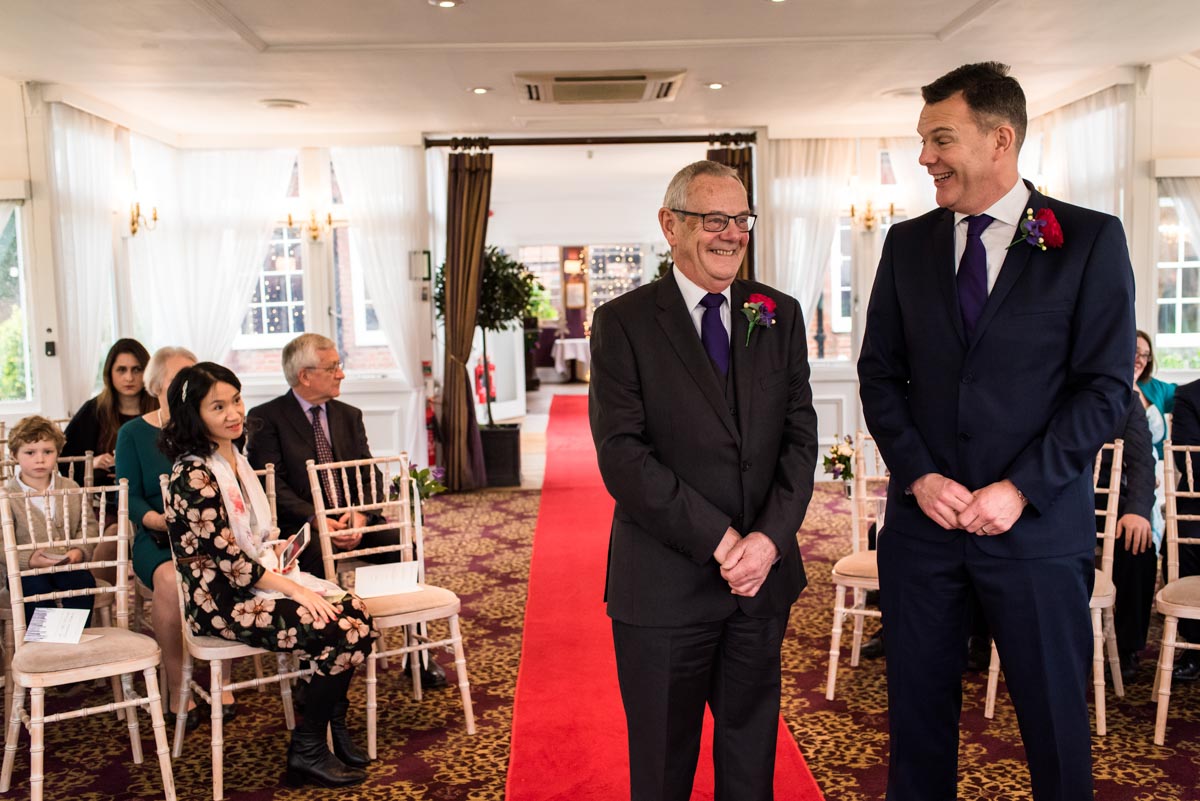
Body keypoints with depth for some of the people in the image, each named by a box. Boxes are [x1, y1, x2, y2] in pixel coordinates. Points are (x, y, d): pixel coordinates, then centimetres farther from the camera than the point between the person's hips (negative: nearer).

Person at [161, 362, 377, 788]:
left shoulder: (235, 458, 9)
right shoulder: (193, 475, -18)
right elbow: (227, 560, -20)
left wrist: (277, 556, 0)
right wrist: (295, 589, -18)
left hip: (261, 578, 8)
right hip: (224, 599, -8)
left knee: (356, 612, -11)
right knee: (340, 633, -19)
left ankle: (335, 727, 8)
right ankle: (307, 752, 0)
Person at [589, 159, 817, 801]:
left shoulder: (780, 316, 7)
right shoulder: (623, 323, -5)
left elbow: (800, 436, 2)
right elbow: (621, 454, -14)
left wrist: (771, 537, -13)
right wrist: (719, 541, -17)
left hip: (764, 577, 3)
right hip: (664, 580, -3)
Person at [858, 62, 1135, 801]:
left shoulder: (1090, 239, -2)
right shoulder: (907, 243, 7)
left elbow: (1106, 386, -5)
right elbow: (880, 373, 7)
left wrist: (1019, 489, -13)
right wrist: (917, 476, -7)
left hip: (1038, 525, -2)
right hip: (922, 518, 3)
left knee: (1055, 714, 10)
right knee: (919, 709, 11)